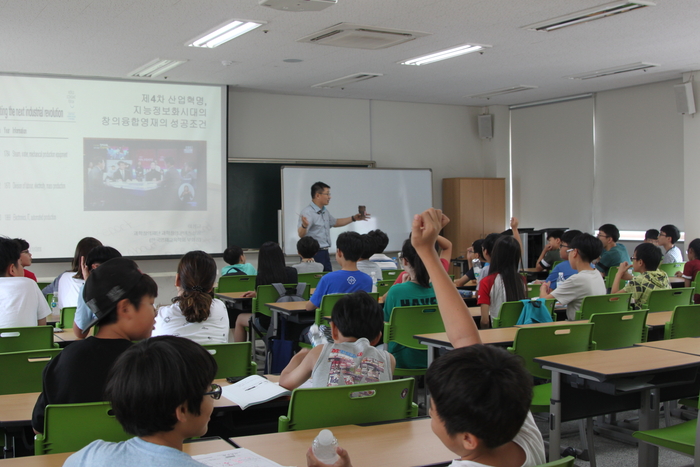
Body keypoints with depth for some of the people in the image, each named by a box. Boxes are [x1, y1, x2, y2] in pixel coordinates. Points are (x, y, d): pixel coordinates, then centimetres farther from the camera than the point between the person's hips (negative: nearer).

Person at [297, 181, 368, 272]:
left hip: (324, 253, 9)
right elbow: (301, 234, -29)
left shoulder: (325, 212, 13)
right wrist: (304, 226, -51)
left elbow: (335, 222, 32)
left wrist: (353, 218, 27)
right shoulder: (307, 212, -17)